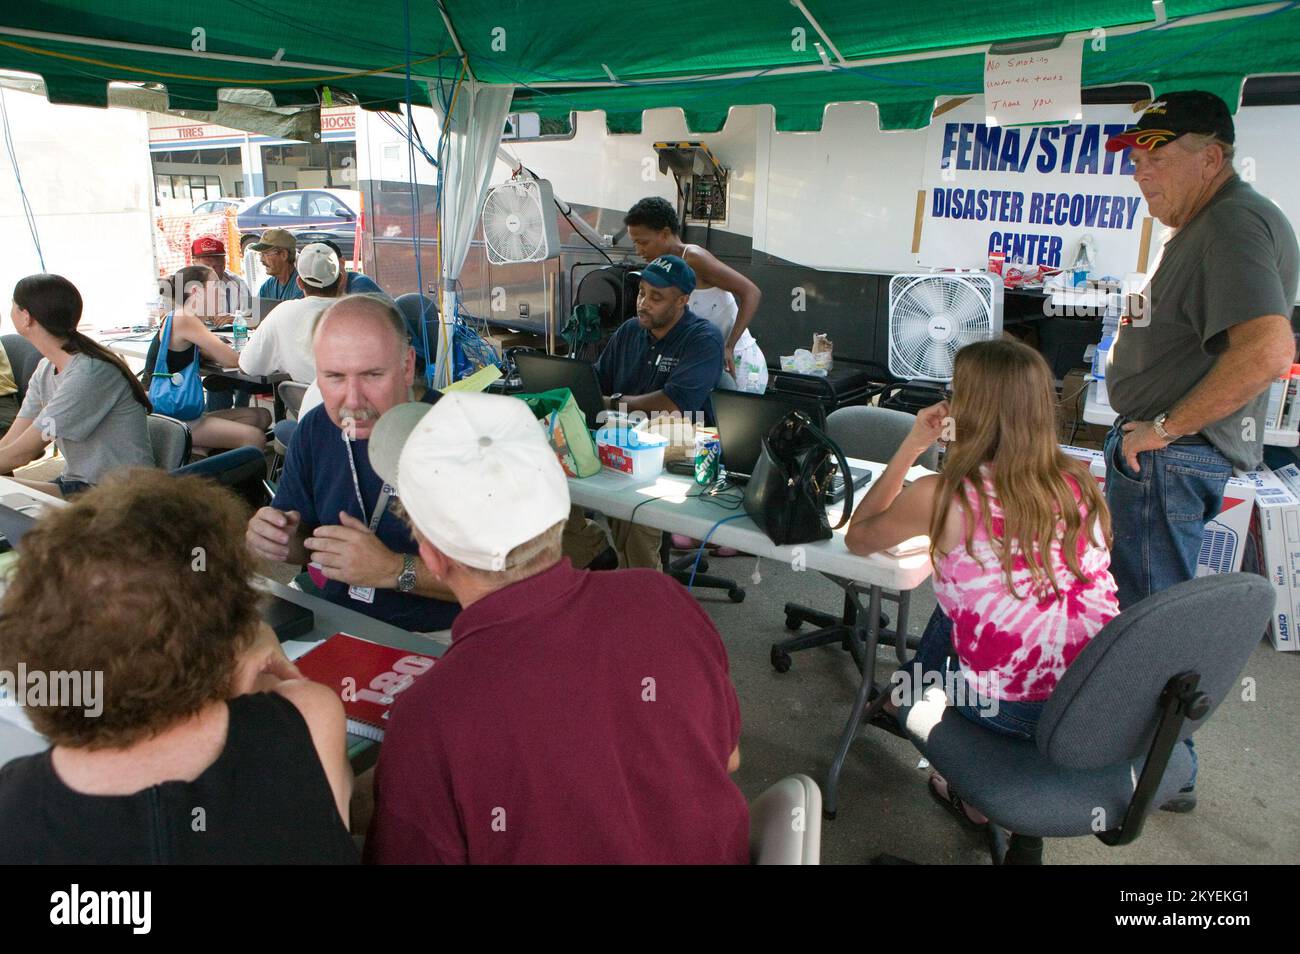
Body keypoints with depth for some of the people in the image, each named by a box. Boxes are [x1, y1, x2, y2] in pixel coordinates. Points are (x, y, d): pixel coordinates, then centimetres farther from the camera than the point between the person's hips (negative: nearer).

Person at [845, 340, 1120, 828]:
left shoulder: (942, 498, -17)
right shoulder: (1079, 482, -4)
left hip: (1010, 712, -4)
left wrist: (912, 446, 2)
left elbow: (856, 538, 2)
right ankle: (906, 695, 47)